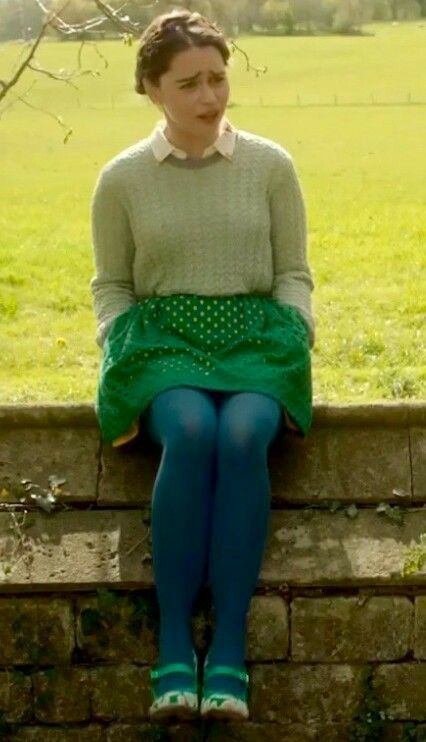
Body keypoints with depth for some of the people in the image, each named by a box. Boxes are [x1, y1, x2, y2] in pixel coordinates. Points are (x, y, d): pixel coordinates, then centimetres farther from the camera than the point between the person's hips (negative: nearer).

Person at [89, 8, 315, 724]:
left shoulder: (271, 166, 6)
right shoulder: (122, 179, 6)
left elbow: (293, 274, 12)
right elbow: (111, 285, 14)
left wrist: (296, 342, -5)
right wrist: (120, 351, -2)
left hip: (255, 336, 0)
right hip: (161, 337, 0)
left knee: (244, 436, -35)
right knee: (190, 433, -35)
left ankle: (229, 649, -34)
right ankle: (173, 646, -32)